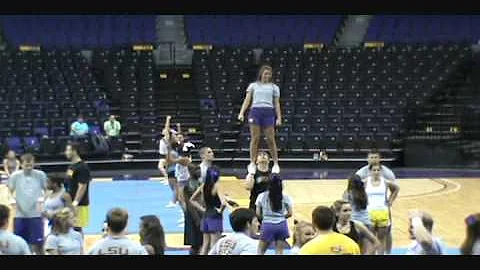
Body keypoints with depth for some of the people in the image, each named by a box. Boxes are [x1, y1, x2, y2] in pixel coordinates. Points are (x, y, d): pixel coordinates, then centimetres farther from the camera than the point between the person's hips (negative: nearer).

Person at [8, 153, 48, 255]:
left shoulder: (40, 175, -4)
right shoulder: (15, 176, -3)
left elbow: (47, 190, 7)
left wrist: (42, 199, -12)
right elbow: (9, 192, 8)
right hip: (20, 215, 1)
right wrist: (12, 200, -11)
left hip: (36, 215, -1)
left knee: (37, 243, -2)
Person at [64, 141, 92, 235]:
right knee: (73, 228, 13)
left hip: (79, 205, -9)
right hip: (70, 203, 9)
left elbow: (82, 187, -20)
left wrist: (75, 203, -23)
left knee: (77, 228, -3)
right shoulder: (71, 166, 12)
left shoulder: (82, 167, -17)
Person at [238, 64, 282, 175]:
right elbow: (247, 100, 7)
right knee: (255, 139, -1)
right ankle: (252, 164, 5)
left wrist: (279, 117, 1)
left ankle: (276, 164, 6)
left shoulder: (274, 87, 14)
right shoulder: (253, 85, 13)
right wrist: (241, 113, -6)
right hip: (255, 111, 0)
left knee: (271, 139, -2)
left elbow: (277, 104, 11)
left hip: (269, 112, 0)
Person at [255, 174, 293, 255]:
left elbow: (258, 213, -4)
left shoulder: (262, 196, -3)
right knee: (279, 252, 10)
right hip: (281, 225, 1)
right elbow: (290, 213, -1)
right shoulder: (285, 197, -1)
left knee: (260, 251, 12)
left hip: (267, 226, -1)